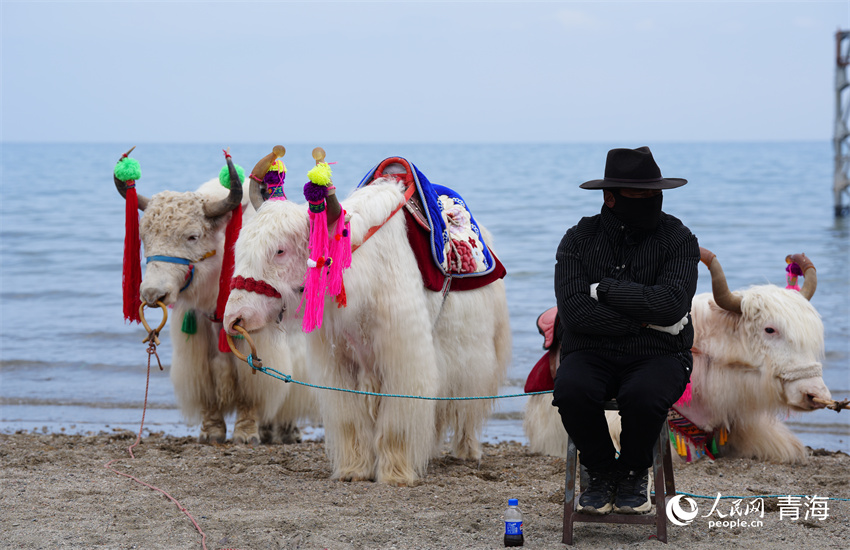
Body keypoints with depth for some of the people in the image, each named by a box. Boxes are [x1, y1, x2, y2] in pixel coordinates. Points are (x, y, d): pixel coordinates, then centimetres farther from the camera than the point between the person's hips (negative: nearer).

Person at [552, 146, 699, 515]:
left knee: (642, 396, -35)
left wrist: (604, 289, -13)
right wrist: (646, 319, -15)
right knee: (571, 391, -32)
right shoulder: (579, 239, 2)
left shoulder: (678, 239, -1)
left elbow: (672, 303, -18)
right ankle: (602, 474, -4)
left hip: (658, 355, -1)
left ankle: (634, 474, -2)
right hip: (592, 354, 1)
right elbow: (574, 311, -11)